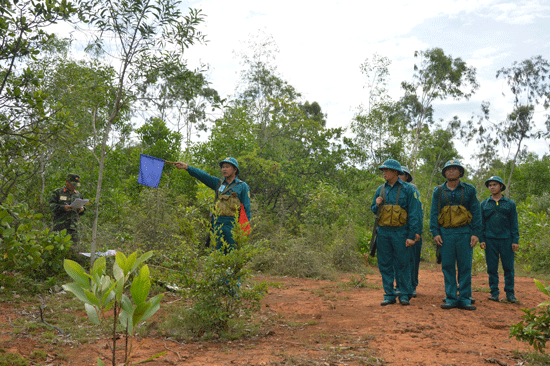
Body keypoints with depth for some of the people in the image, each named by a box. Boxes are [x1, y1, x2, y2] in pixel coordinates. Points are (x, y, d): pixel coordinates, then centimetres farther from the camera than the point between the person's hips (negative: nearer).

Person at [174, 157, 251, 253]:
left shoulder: (243, 186, 3)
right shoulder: (218, 183, 15)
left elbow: (246, 209, 0)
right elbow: (203, 175, 3)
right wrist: (186, 167, -10)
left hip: (233, 224, -4)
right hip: (218, 224, 4)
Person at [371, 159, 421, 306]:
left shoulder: (407, 189, -3)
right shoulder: (381, 189, 11)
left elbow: (413, 214, -5)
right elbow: (373, 210, 19)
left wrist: (411, 236, -10)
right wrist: (377, 205, -5)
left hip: (400, 232, -4)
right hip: (383, 232, 5)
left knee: (402, 265, 1)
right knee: (385, 265, 6)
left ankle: (404, 295, 12)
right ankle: (389, 295, 15)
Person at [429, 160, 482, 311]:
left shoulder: (469, 190, 9)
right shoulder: (438, 191, 11)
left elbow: (476, 212, 6)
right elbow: (433, 213, 7)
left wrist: (476, 233, -3)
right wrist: (435, 233, -4)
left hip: (464, 233, -1)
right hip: (445, 234, 1)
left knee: (465, 267, 1)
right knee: (447, 267, 2)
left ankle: (465, 299, 9)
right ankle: (450, 298, 9)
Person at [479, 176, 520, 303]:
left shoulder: (510, 204, 9)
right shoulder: (484, 204, 11)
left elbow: (514, 224, 7)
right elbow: (481, 223, 10)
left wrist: (516, 241, -1)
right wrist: (481, 239, 0)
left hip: (506, 240, 0)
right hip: (490, 240, 1)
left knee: (509, 267, 0)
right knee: (492, 268, 2)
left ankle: (510, 294, 8)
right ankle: (494, 293, 9)